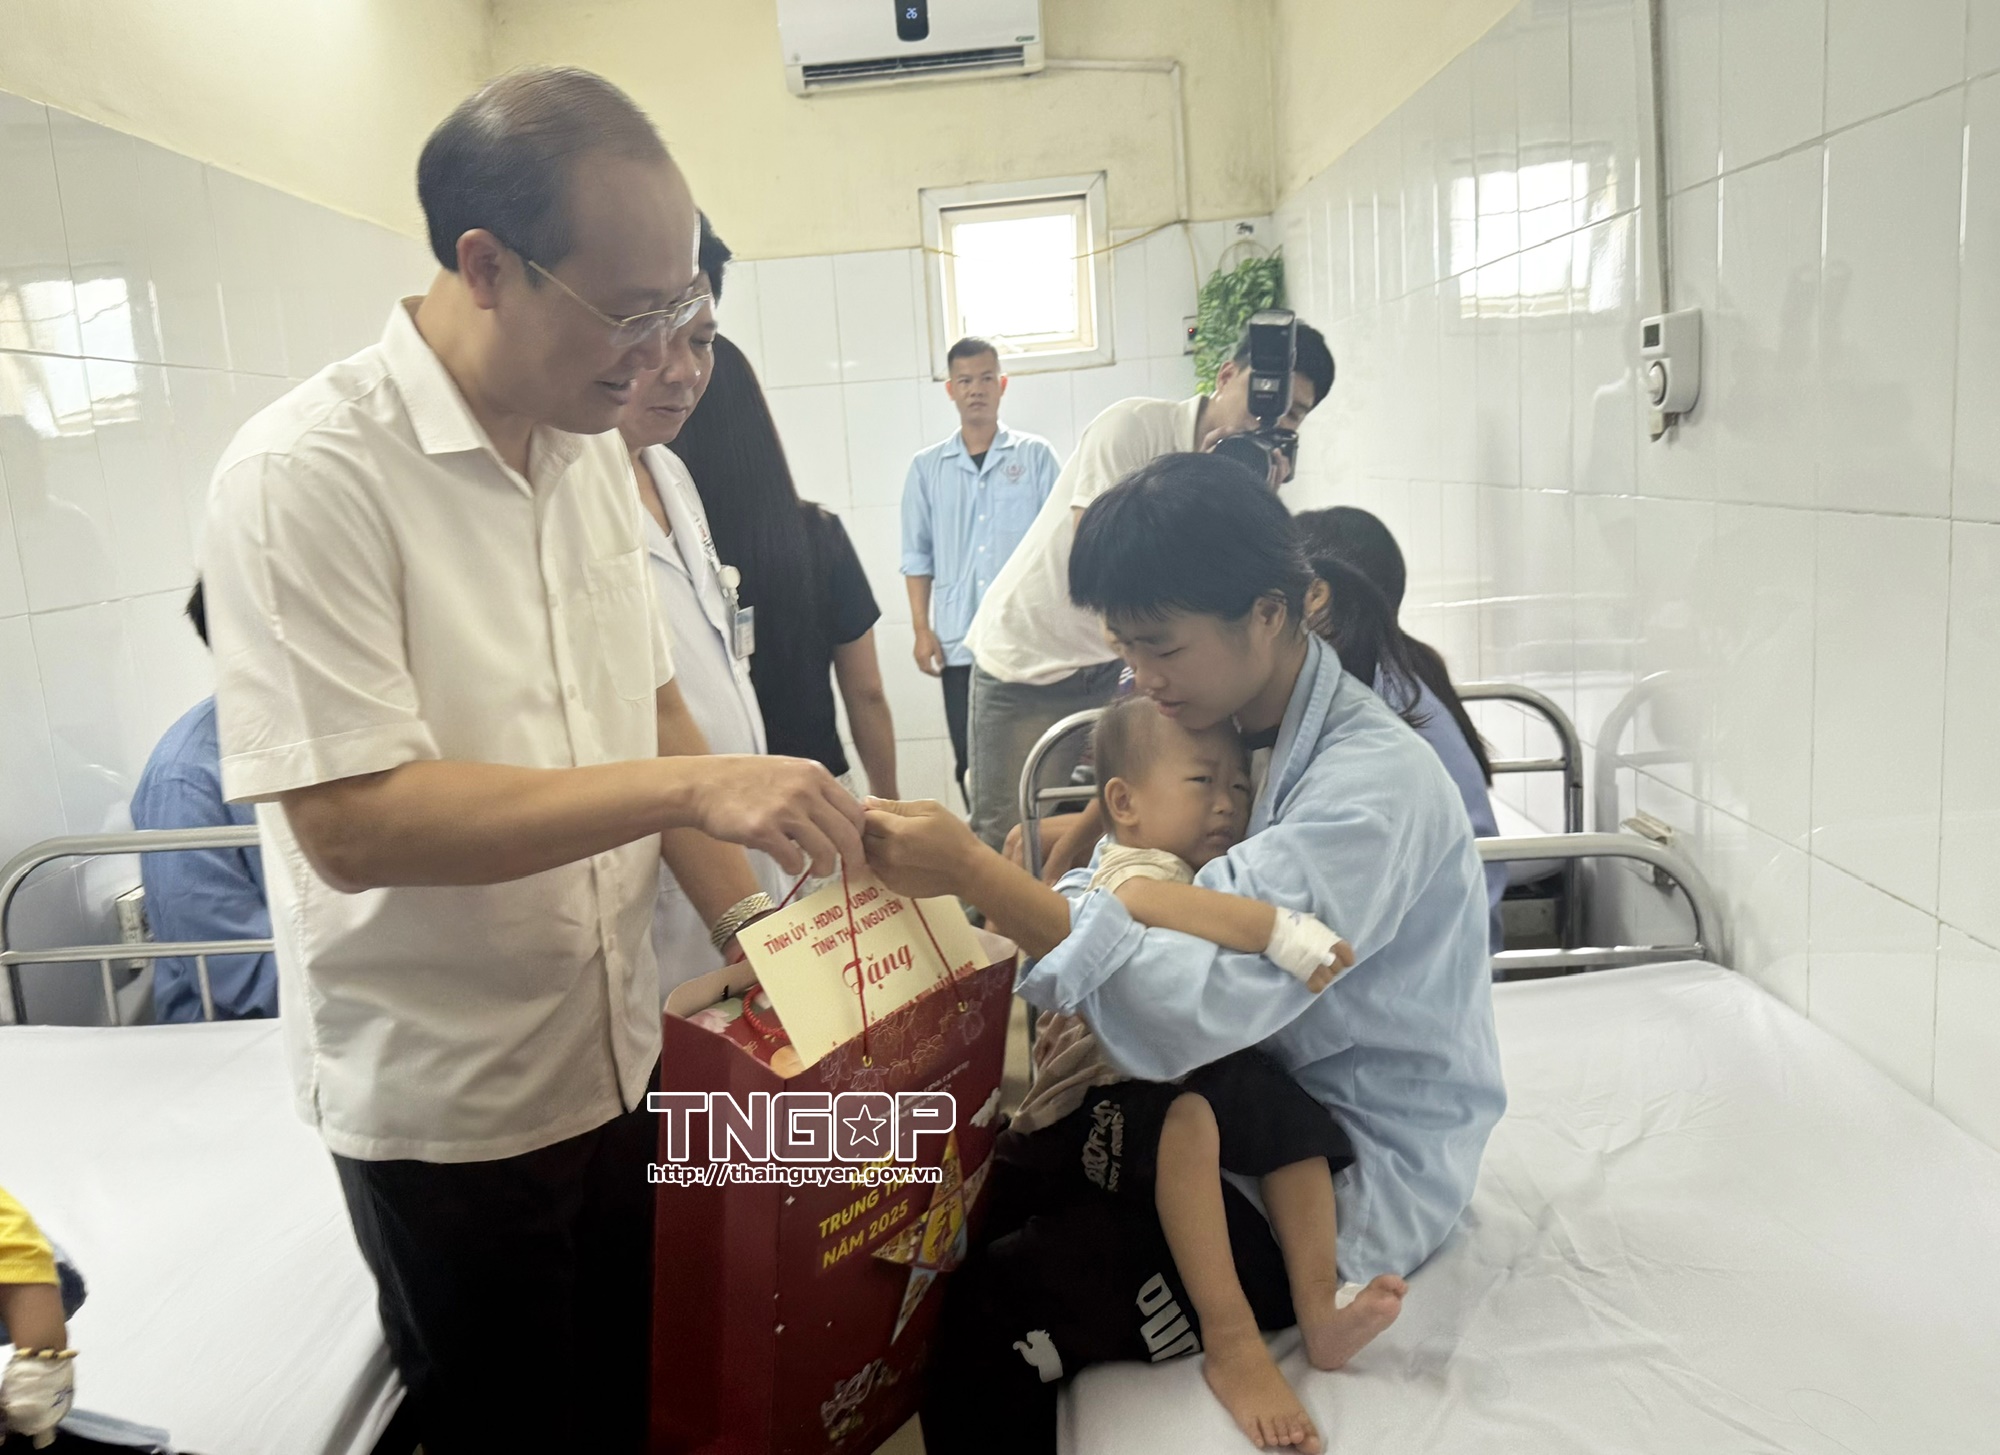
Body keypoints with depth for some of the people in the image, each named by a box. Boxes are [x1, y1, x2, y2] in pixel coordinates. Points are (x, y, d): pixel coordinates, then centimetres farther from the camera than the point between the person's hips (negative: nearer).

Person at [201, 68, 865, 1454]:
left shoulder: (591, 448, 2)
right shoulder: (306, 477, -20)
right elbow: (351, 821, -25)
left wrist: (758, 925, -2)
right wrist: (689, 788, -29)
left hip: (619, 1054, 6)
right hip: (446, 1105, -6)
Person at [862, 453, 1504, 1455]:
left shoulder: (1375, 789, -25)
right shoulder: (1230, 726, 3)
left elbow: (1199, 1008, -34)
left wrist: (975, 873, -33)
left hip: (1354, 1187, -8)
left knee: (994, 1318, -20)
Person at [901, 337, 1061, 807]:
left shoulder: (1035, 456, 5)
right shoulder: (926, 467, 9)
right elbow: (917, 556, 9)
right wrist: (922, 629, 1)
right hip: (959, 640, 2)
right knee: (971, 761, 4)